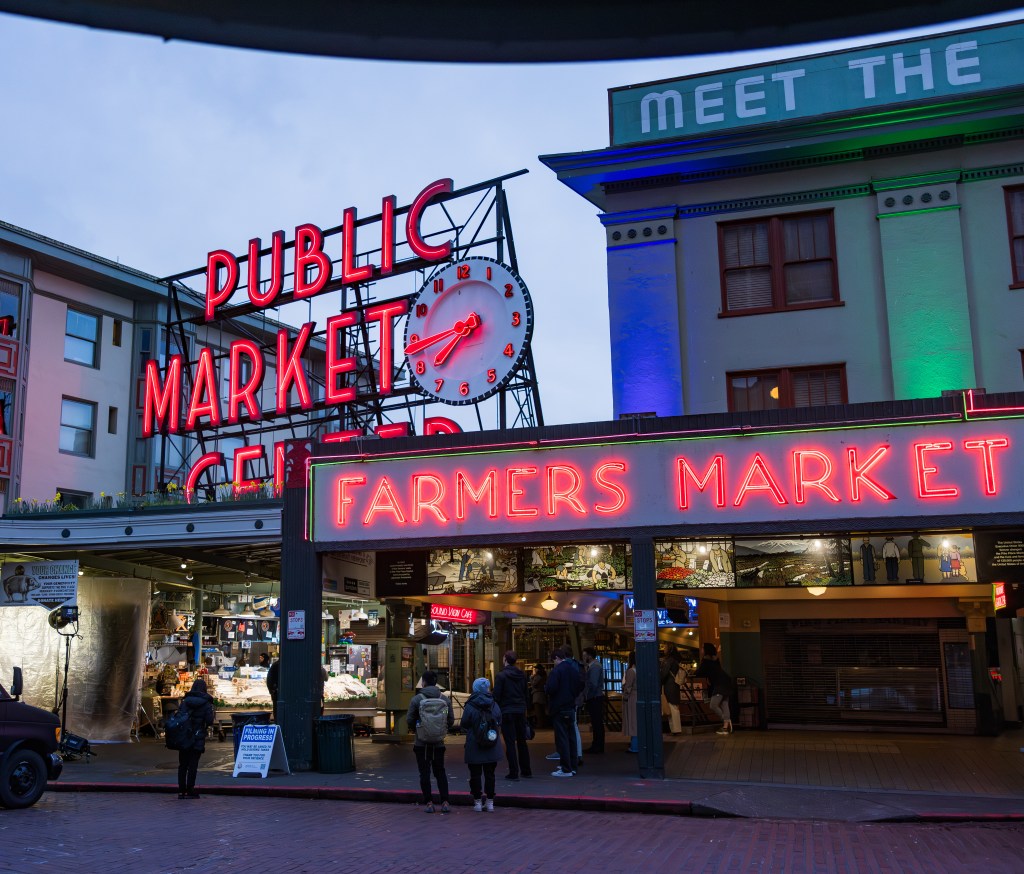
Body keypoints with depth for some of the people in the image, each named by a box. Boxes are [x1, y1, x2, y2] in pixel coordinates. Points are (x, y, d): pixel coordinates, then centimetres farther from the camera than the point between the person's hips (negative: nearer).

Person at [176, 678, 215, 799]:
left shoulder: (185, 701, 4)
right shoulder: (206, 703, -5)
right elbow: (209, 721, -7)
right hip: (197, 739, -3)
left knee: (182, 764, 11)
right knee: (193, 765, 1)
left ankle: (181, 790, 12)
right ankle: (189, 790, 0)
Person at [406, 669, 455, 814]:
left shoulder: (416, 699, -10)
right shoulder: (444, 699, -2)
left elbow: (410, 719, -7)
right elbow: (451, 720, 1)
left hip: (422, 742, -2)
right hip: (439, 742, 2)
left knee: (424, 772, 6)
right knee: (440, 771, 12)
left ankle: (428, 802, 5)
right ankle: (445, 802, 5)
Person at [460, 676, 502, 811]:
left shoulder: (470, 706, -12)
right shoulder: (494, 705, -4)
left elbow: (463, 725, -6)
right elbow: (499, 723, 5)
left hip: (474, 747, -3)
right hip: (492, 747, 3)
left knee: (475, 774, 8)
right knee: (489, 774, 11)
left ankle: (478, 802, 11)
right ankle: (490, 802, 13)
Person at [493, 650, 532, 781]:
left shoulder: (501, 675, -12)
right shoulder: (522, 675, 5)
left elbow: (496, 696, -12)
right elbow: (526, 694, 10)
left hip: (507, 712, -5)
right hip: (521, 711, 5)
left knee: (510, 743, -2)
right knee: (522, 741, 15)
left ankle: (513, 772, -2)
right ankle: (526, 770, 21)